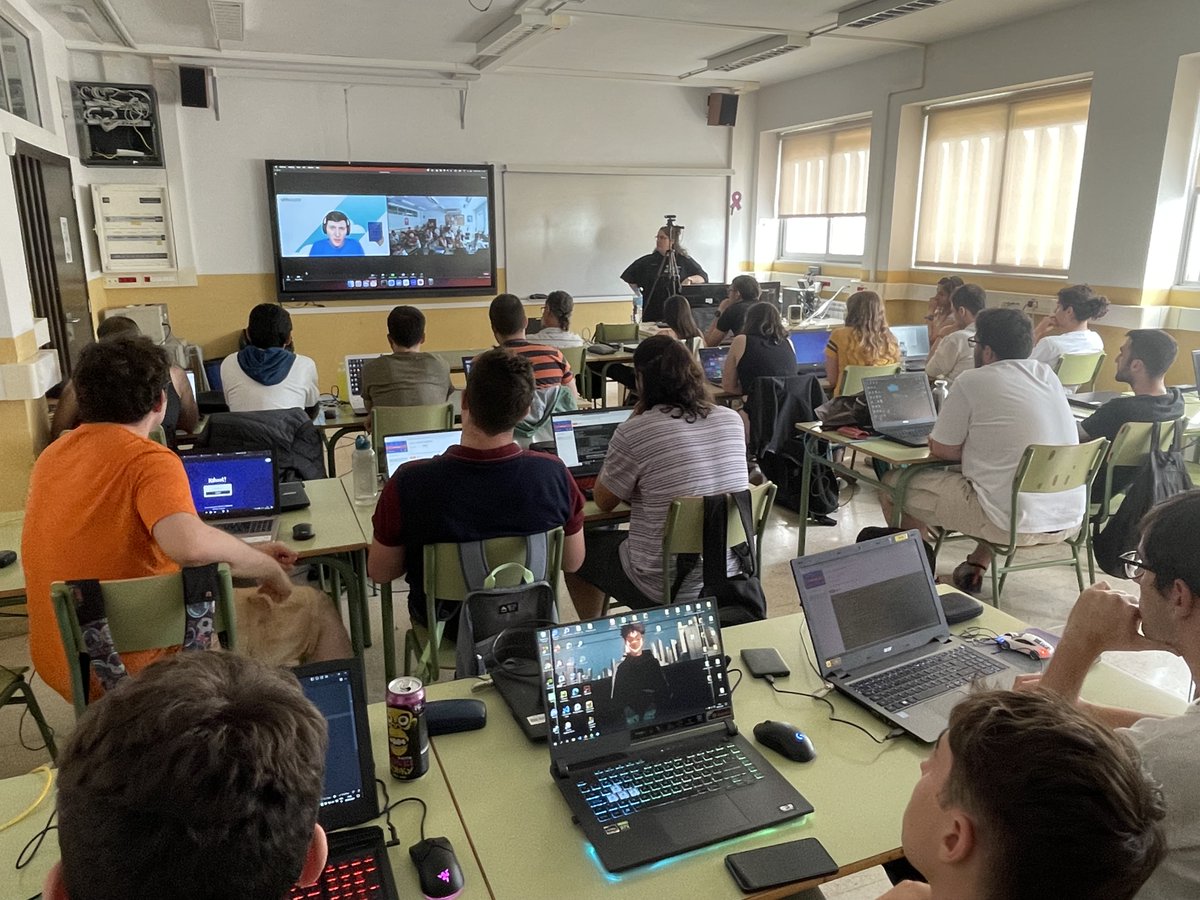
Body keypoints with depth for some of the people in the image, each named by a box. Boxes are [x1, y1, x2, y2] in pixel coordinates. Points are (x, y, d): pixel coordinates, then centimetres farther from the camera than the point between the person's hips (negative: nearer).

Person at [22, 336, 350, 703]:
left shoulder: (52, 455, 5)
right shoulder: (150, 459, -21)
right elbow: (191, 544, -41)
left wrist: (246, 552, 12)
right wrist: (267, 567, -20)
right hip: (138, 670, -8)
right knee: (314, 609, 4)